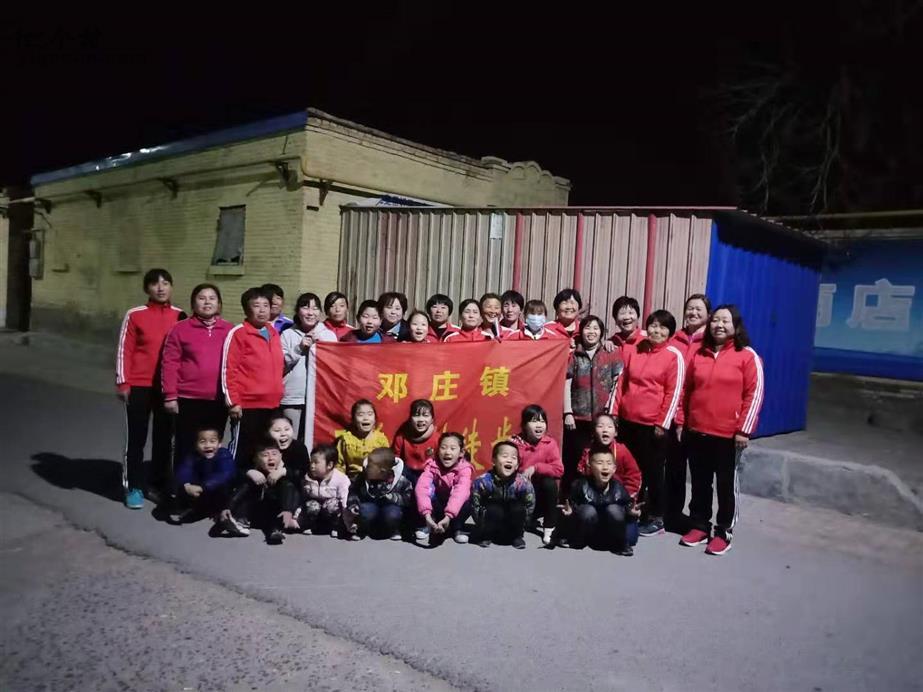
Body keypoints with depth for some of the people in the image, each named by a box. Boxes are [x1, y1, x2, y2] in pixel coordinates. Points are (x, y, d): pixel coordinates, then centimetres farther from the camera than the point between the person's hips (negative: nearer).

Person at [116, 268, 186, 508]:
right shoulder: (135, 315, -3)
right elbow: (125, 350, -2)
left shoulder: (180, 316, 3)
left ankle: (157, 484, 24)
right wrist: (123, 382, -6)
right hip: (139, 386, -2)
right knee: (137, 438, 5)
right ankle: (133, 487, 16)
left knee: (163, 437, 11)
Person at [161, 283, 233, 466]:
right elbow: (170, 364, -3)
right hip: (189, 400, -2)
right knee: (186, 448, 7)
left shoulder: (229, 330, 5)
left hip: (219, 401, 2)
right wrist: (170, 395, -7)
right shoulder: (180, 328, -1)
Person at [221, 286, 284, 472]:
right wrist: (233, 401, -11)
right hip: (247, 405, -6)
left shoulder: (274, 334, 14)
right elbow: (228, 369, -8)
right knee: (243, 453, 0)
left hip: (272, 404, 6)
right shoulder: (238, 333, -5)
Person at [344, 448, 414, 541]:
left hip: (390, 506, -1)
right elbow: (353, 491, -1)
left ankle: (393, 531, 2)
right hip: (370, 504, 1)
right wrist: (353, 504, -18)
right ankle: (361, 530, 1)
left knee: (393, 515, -35)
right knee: (366, 512, -34)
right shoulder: (363, 477, -14)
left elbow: (408, 498, -13)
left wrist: (394, 498, -30)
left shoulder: (400, 480, -21)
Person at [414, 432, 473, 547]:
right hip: (436, 506, 1)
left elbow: (461, 492, -39)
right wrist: (426, 514, -50)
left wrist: (448, 516, -53)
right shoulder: (432, 465, -19)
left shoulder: (464, 468, -23)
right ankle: (427, 526, -10)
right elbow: (421, 487, -35)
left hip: (455, 507, 0)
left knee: (468, 503, -33)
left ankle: (457, 529, -6)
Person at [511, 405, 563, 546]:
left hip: (541, 494, 2)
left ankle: (549, 529, -15)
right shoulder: (515, 443, -10)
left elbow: (559, 470, -17)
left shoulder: (550, 443, -8)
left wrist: (535, 467, -26)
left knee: (550, 482, -31)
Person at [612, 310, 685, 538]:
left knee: (652, 471, 6)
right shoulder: (632, 350, 8)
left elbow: (674, 392, -8)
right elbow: (621, 382, 11)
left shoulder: (674, 355, -6)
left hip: (653, 424, -4)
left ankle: (656, 518, 19)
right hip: (627, 421, 5)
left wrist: (663, 423, -11)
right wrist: (614, 412, 7)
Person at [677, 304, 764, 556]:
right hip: (696, 431, 4)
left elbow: (754, 395, -8)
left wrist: (744, 430, -12)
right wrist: (681, 421, 9)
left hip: (728, 434, -4)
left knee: (727, 484, 6)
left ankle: (724, 532, 17)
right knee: (700, 482, 13)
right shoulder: (698, 354, 8)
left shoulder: (747, 356, -5)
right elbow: (686, 390, 12)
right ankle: (699, 526, 25)